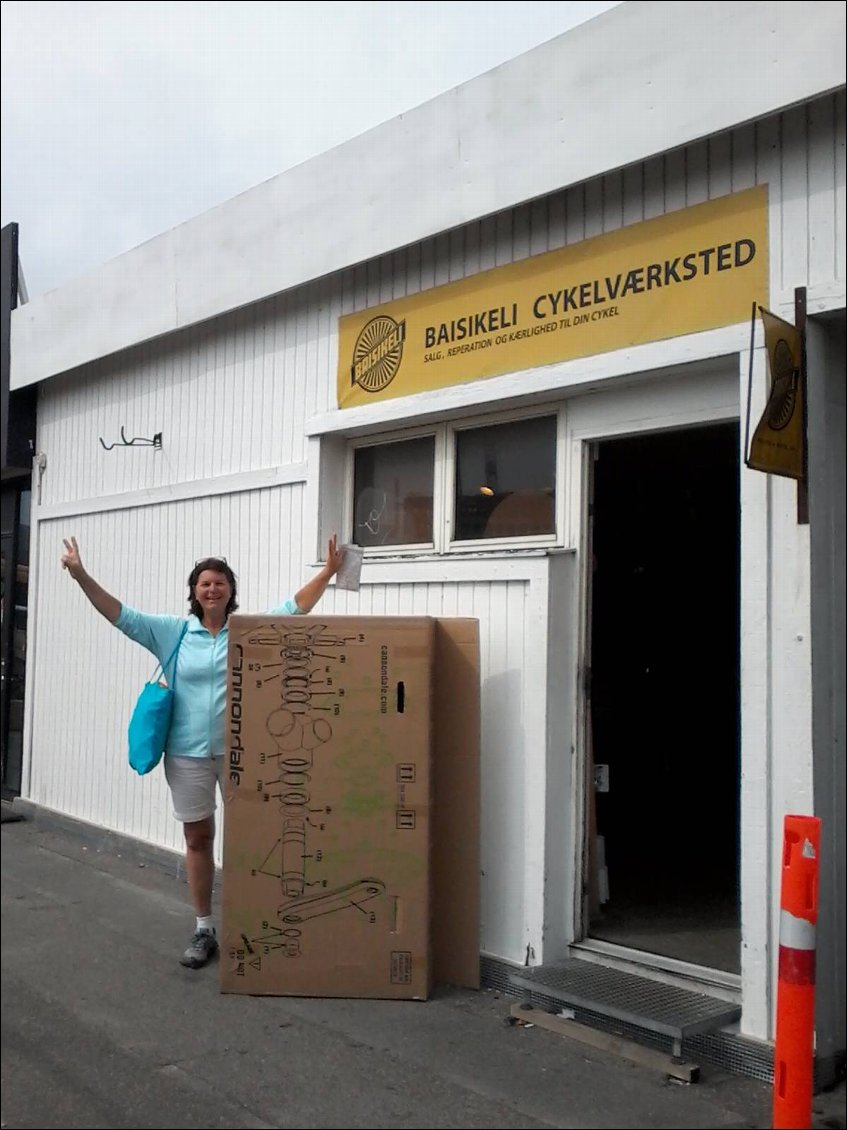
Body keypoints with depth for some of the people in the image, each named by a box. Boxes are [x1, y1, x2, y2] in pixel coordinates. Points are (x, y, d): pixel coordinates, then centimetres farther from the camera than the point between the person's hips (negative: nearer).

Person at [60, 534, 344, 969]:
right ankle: (203, 930, 22)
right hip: (188, 752, 1)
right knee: (198, 839, 10)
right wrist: (81, 575, -9)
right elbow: (121, 615, 0)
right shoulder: (174, 632, 3)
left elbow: (296, 607, 1)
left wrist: (328, 571, -6)